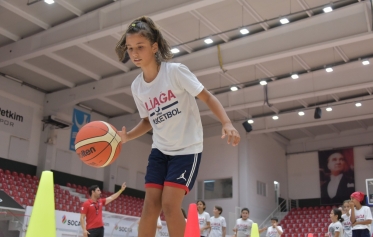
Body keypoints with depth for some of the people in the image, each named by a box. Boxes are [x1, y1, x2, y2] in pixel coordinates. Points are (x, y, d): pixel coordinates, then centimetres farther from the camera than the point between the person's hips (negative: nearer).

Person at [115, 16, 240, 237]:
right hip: (160, 150, 5)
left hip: (187, 149, -5)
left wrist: (227, 123, -29)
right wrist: (126, 136, -4)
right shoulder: (137, 86, 1)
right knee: (150, 206, -3)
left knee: (170, 204, -14)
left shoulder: (176, 71, -15)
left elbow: (208, 97, -13)